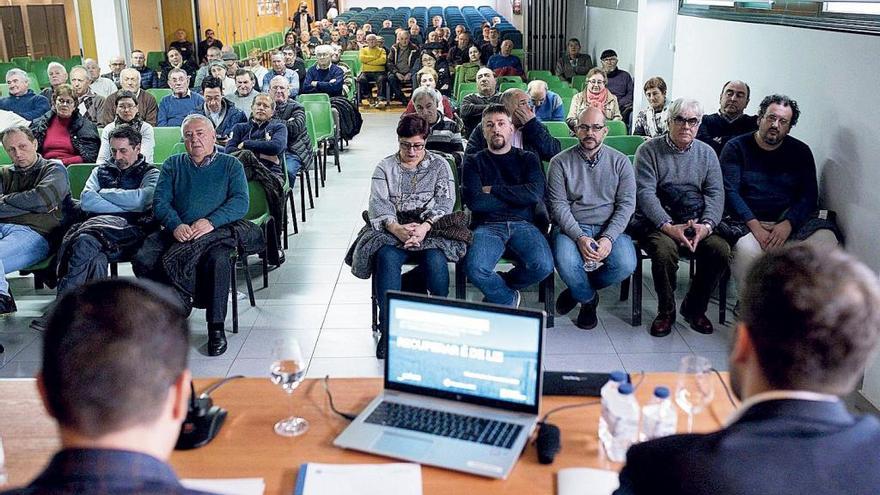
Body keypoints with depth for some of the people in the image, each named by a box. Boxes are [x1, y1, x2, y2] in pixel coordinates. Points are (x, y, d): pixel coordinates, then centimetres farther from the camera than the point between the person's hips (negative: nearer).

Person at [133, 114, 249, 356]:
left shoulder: (231, 165, 15)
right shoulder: (173, 164, 22)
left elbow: (241, 202, -1)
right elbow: (160, 202, 9)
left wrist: (211, 221, -18)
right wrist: (176, 225, -13)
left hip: (215, 232, -3)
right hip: (176, 231, 3)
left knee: (219, 260, -36)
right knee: (142, 259, -25)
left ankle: (216, 326, -22)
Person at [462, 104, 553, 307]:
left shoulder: (528, 159, 18)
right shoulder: (473, 161, 16)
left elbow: (535, 193, -3)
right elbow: (474, 201, -2)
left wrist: (493, 189, 0)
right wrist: (517, 197, 1)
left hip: (523, 224, 1)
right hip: (487, 226, -1)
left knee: (543, 266, -30)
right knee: (474, 269, -33)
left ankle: (494, 291, 1)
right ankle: (509, 299, 1)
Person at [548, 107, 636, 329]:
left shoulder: (620, 162, 7)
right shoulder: (560, 162, 3)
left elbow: (626, 204, 1)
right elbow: (558, 204, -4)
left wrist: (608, 238, -16)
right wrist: (579, 237, -20)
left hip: (609, 228, 2)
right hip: (571, 228, -1)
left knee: (626, 265, -27)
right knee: (566, 263, -32)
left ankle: (578, 290, 4)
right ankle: (588, 299, 4)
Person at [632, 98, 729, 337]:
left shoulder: (706, 153, 13)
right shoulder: (649, 151, 1)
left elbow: (716, 194, 5)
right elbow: (645, 193, -9)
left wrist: (707, 225, -15)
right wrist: (668, 227, -22)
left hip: (697, 224, 4)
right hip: (656, 222, -3)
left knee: (721, 250, -23)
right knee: (665, 250, -34)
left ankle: (694, 308, 2)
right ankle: (666, 311, -8)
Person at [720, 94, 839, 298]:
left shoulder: (801, 152, 13)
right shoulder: (736, 148, 5)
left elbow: (809, 196, 5)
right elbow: (730, 192, -6)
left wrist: (787, 224, -15)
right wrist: (755, 227, -18)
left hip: (791, 222, 3)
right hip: (748, 222, -3)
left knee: (826, 241, -25)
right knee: (746, 251, -36)